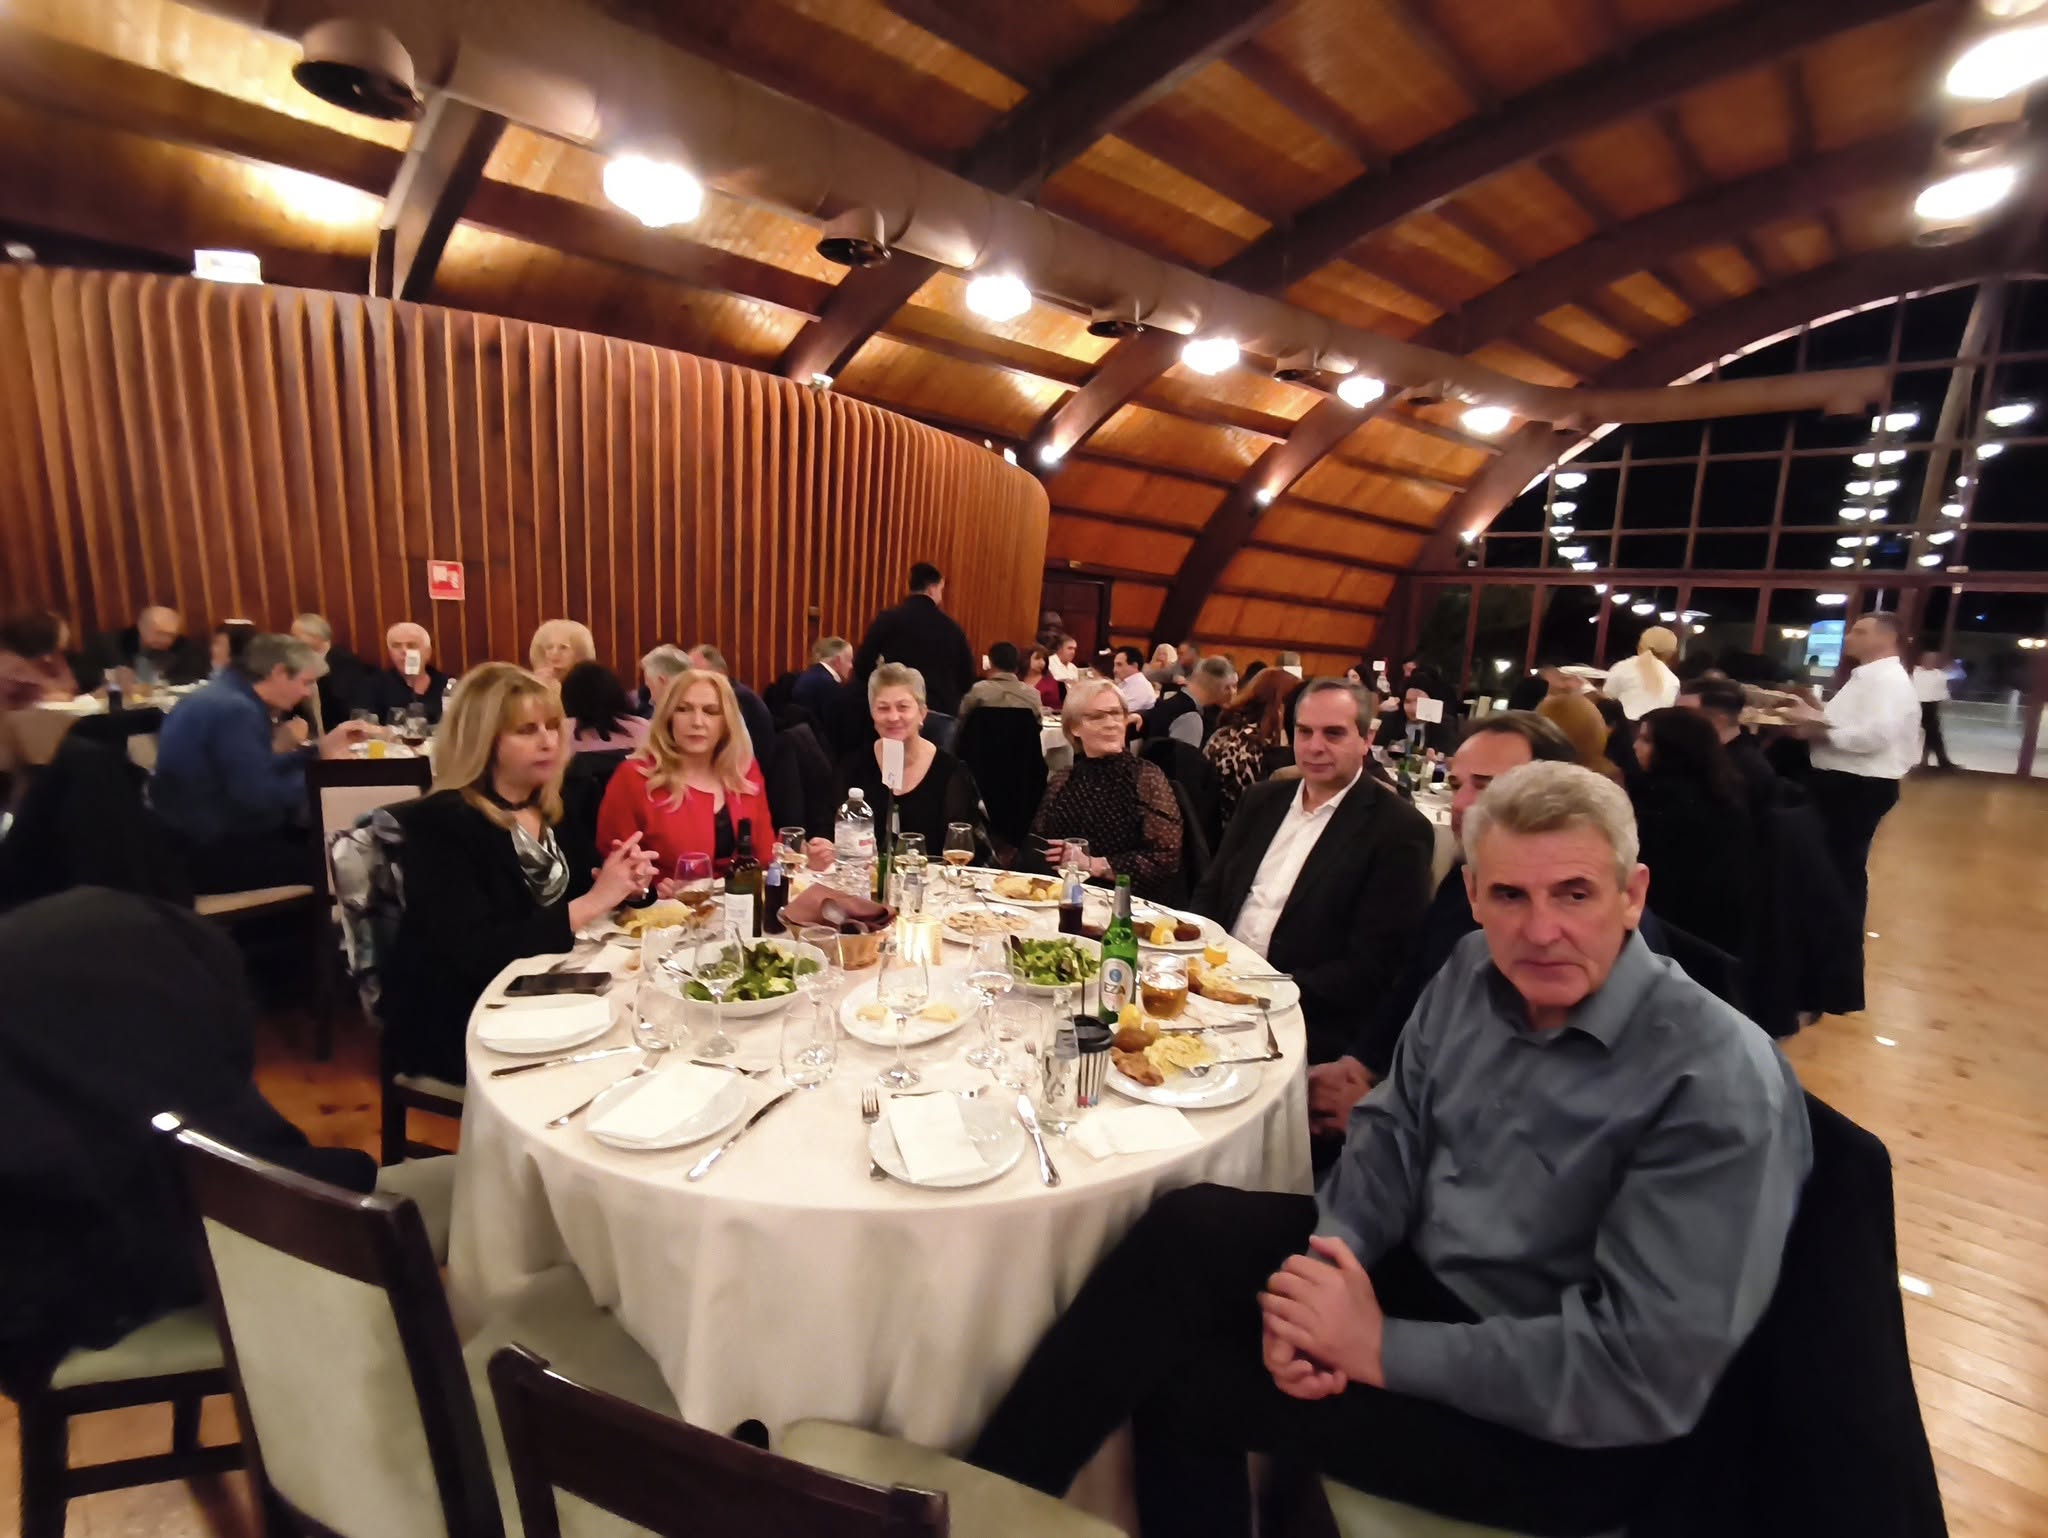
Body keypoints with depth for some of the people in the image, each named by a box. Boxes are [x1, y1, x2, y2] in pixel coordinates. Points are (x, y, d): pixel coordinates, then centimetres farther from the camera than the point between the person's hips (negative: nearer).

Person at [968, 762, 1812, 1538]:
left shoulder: (1720, 1087, -25)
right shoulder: (1475, 973, -4)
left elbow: (1650, 1372, -27)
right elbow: (1393, 1133, 1)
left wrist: (1380, 1347, -24)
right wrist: (1324, 1269, -17)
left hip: (1569, 1423, -5)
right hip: (1419, 1274, 6)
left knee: (1188, 1382, -14)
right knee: (1191, 1227, -15)